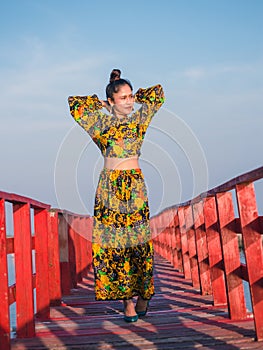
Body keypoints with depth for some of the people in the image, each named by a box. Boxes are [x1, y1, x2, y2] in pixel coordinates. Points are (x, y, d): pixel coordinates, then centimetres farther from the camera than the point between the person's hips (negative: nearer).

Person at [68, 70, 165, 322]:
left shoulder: (140, 119, 10)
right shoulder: (101, 123, 10)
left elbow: (157, 92, 15)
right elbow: (74, 102, 14)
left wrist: (134, 98, 20)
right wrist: (102, 104, 17)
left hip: (136, 186, 0)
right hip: (109, 187, 0)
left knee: (139, 240, -1)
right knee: (114, 242, -1)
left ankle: (141, 294, 14)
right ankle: (128, 299, 7)